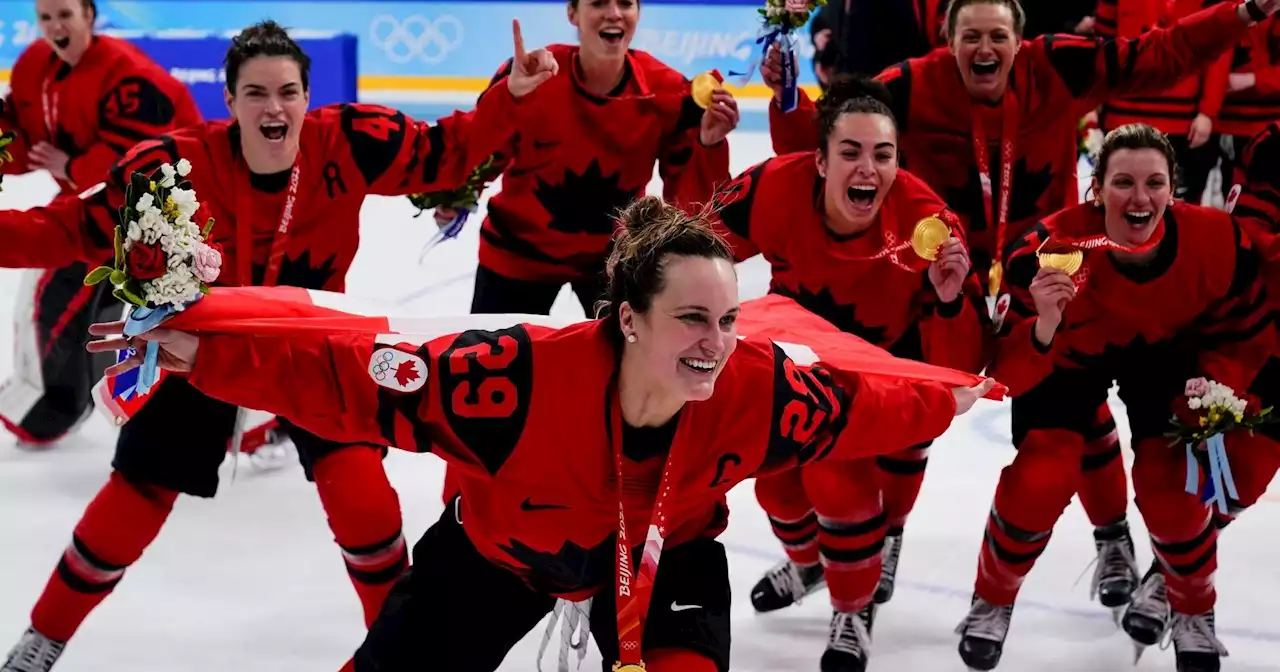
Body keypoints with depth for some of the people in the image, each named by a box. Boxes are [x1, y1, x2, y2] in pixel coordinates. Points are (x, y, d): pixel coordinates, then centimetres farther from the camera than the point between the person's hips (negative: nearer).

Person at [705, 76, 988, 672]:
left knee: (839, 482, -15)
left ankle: (855, 612, 13)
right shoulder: (776, 189, -32)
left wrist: (950, 301, -50)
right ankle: (807, 559, 46)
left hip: (886, 360, -3)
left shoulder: (926, 225, -36)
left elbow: (960, 364, -32)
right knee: (776, 467, 10)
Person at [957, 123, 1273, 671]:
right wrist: (1043, 326, -57)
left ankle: (1194, 615, 22)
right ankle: (991, 603, 15)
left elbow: (1247, 334, -12)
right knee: (1040, 480, -14)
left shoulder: (1218, 242, -33)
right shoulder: (1051, 249, -39)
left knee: (1171, 488, -9)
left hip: (1167, 353, 1)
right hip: (1068, 356, -1)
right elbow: (1008, 377, -37)